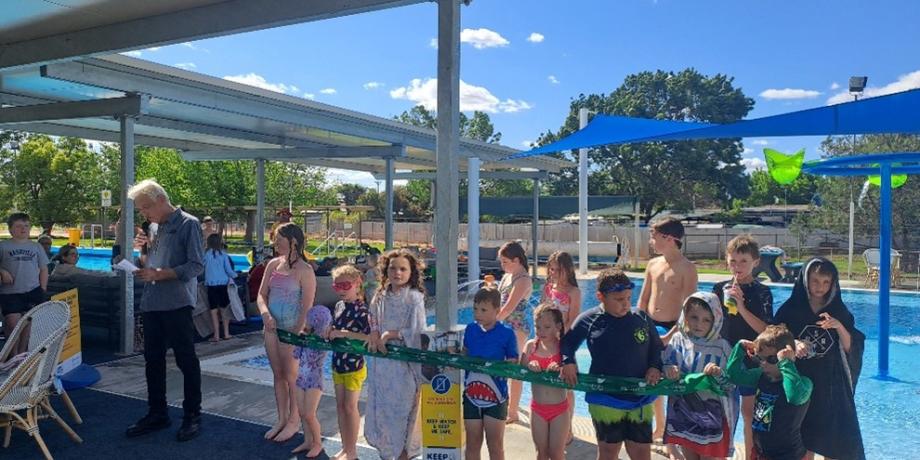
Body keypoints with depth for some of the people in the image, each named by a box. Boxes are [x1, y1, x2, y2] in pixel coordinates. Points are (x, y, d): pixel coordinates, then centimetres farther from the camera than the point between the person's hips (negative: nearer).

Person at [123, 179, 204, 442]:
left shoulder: (188, 224, -9)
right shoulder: (156, 228, 15)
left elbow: (196, 266, -16)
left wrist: (158, 274, -22)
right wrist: (143, 249, 3)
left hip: (176, 303, -8)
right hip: (152, 303, 8)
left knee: (186, 359, 1)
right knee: (153, 359, 13)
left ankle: (192, 415, 12)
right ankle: (157, 413, 26)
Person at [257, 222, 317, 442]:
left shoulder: (304, 270, -12)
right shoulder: (273, 265, 7)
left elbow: (307, 307, -15)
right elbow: (262, 294, 9)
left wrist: (297, 334, -20)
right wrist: (265, 313, -11)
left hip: (292, 330, -6)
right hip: (271, 328, 6)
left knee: (291, 376, 4)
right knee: (277, 375, 14)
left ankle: (294, 421, 19)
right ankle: (281, 419, 27)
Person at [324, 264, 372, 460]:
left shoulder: (361, 309, -17)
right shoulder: (339, 306, 5)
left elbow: (369, 336, -27)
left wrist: (344, 333, -28)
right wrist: (329, 331, -1)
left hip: (354, 365, -7)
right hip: (338, 363, 7)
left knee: (350, 406, 3)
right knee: (340, 405, 14)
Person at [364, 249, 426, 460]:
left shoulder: (414, 297, -11)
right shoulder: (381, 296, 6)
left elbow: (418, 331, -16)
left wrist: (391, 334, -14)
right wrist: (375, 335, -1)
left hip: (403, 364, -6)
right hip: (382, 361, 6)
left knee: (402, 409, 3)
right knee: (380, 407, 12)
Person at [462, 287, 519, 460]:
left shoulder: (506, 333, -10)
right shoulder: (470, 329, 1)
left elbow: (514, 363, -4)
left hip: (496, 396, -3)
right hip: (471, 395, 3)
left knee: (495, 445, 9)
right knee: (472, 443, 13)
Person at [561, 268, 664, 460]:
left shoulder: (642, 319, -1)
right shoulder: (588, 320, -6)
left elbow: (656, 348, 11)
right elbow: (567, 343, 7)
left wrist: (655, 367, -6)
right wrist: (568, 361, -11)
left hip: (640, 400, 2)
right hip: (605, 400, -2)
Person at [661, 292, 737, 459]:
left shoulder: (721, 347, -11)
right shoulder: (678, 340, -4)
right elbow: (662, 365, -3)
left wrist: (720, 373, -32)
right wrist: (668, 370, -24)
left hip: (711, 416, -3)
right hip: (683, 413, 3)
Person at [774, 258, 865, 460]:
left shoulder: (839, 312, 2)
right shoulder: (790, 310, -3)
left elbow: (851, 349, -1)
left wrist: (839, 327, -17)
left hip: (831, 385, 1)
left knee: (834, 442, 4)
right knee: (803, 440, 6)